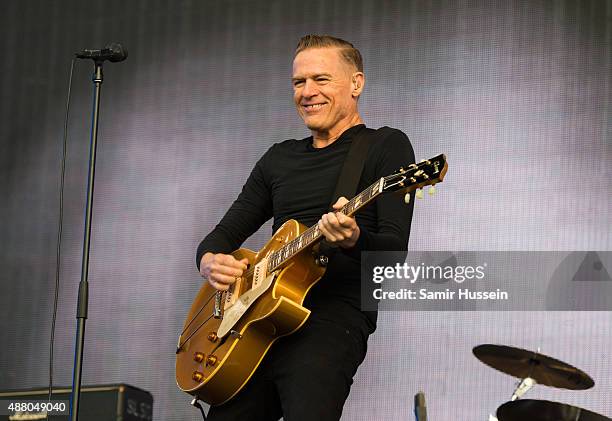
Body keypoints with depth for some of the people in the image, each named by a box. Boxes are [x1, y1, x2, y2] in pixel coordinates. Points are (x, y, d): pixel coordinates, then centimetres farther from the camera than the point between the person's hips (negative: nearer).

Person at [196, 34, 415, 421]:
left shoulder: (386, 146, 3)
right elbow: (227, 230, 23)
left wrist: (354, 240, -30)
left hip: (332, 318, -6)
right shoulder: (279, 157, 22)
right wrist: (210, 261, -1)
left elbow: (394, 251, -7)